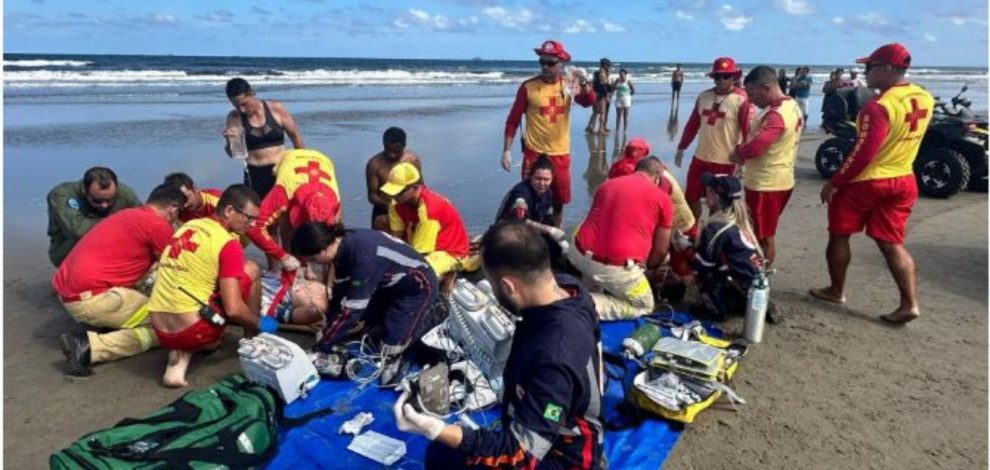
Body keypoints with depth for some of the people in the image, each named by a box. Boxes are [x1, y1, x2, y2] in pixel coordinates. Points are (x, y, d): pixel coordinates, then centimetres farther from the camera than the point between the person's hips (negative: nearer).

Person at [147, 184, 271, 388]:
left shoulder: (188, 227, 13)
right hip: (193, 331, -7)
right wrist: (260, 324, 4)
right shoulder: (227, 244, -10)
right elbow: (233, 309, -15)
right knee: (251, 269, 7)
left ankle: (180, 356, 10)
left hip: (162, 333, 7)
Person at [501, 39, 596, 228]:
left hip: (561, 154, 3)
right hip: (534, 153, -3)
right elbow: (513, 121, -4)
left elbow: (588, 102, -15)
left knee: (559, 201, 14)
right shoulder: (528, 87, -7)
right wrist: (506, 150, -10)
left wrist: (583, 82, -33)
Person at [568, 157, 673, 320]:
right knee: (644, 306, 19)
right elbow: (661, 251, 10)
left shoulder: (607, 184, 17)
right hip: (617, 268, -6)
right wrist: (648, 269, 33)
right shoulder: (662, 198, 4)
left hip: (579, 254, 6)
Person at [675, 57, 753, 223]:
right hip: (700, 157, 6)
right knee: (691, 197, 13)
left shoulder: (742, 99, -11)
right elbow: (692, 124, 13)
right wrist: (681, 147, 12)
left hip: (725, 161, -6)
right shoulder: (703, 96, 7)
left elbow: (748, 131, -14)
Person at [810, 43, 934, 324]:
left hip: (864, 182, -7)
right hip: (902, 181, 7)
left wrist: (834, 182, -14)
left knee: (839, 236, 12)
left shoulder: (878, 107, -23)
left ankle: (836, 291, 23)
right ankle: (910, 303, 6)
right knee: (892, 243, 12)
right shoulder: (924, 99, 3)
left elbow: (862, 153, -23)